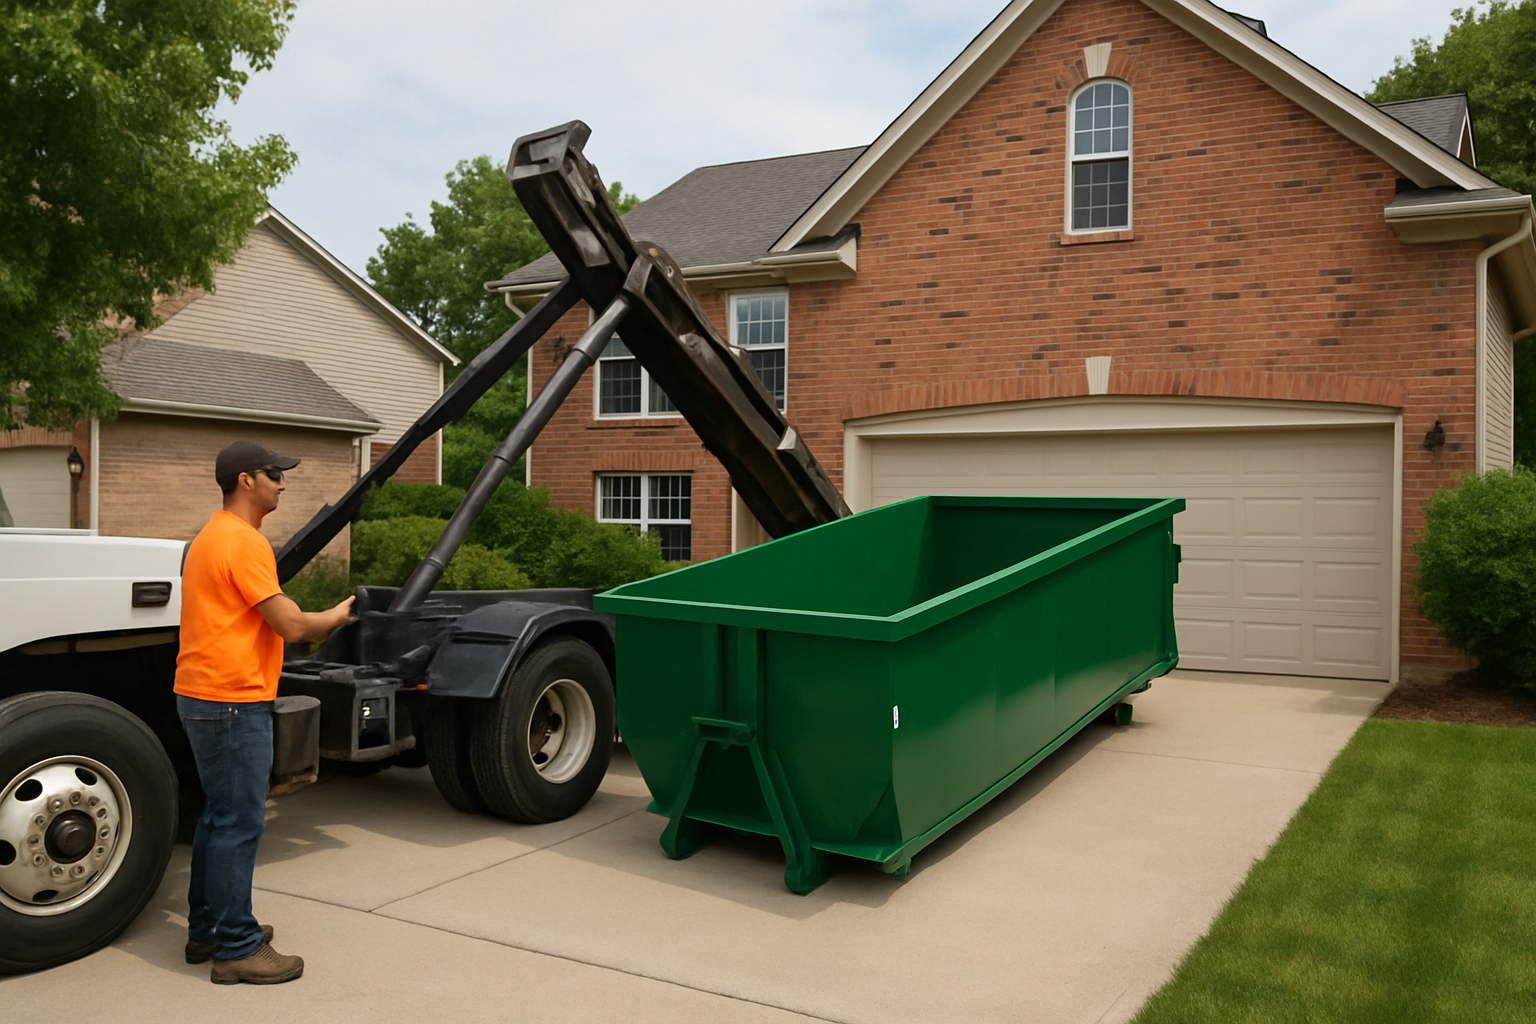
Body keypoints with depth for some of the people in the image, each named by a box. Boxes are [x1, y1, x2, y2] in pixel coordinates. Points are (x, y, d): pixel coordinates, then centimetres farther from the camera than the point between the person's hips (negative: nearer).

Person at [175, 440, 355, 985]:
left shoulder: (211, 536, 17)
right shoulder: (244, 541, -17)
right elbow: (291, 625, -19)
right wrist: (337, 616, -1)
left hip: (202, 695, 11)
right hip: (232, 701, -11)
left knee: (219, 817, 19)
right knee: (239, 824, -4)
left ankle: (206, 930, 29)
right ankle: (237, 949, 4)